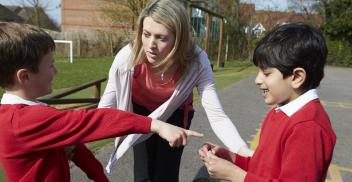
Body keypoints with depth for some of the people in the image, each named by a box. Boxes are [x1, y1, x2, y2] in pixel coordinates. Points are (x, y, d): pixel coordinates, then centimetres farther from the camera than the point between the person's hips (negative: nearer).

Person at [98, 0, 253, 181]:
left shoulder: (197, 62, -33)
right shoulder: (127, 57, -33)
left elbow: (217, 116, -33)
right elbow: (105, 107, -22)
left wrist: (245, 153, -48)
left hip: (175, 113, 0)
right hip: (141, 111, 1)